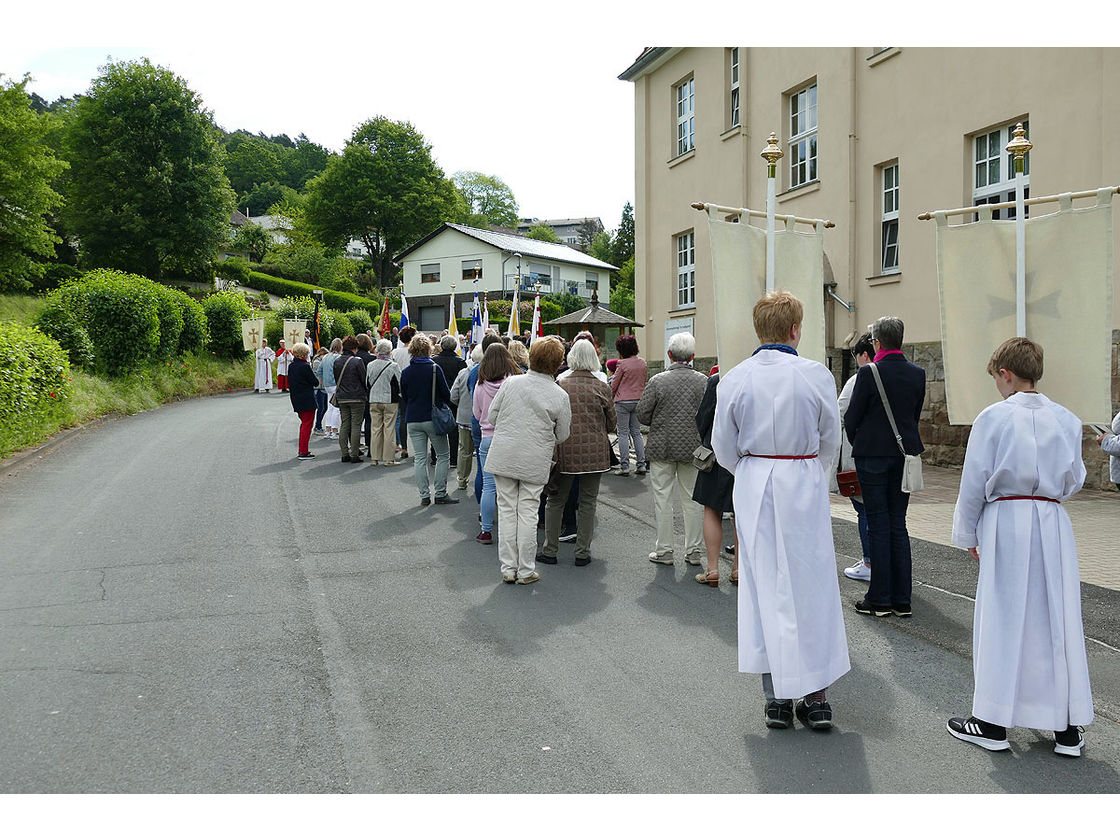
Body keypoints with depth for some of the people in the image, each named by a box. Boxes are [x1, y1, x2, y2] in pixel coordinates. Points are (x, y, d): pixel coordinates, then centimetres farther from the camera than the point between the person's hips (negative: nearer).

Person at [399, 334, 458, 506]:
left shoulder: (405, 372, 2)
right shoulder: (434, 368, -10)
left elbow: (404, 397, 11)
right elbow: (446, 394, -6)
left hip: (413, 420, 4)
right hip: (433, 418, -3)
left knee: (420, 458, 7)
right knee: (442, 456, 7)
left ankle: (424, 495, 6)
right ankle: (440, 494, 4)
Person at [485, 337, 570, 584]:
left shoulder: (511, 383, -5)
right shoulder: (560, 396, -9)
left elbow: (491, 417, 2)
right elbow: (563, 436, 1)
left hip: (504, 457, 1)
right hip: (535, 462, -1)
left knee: (507, 511, 10)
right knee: (527, 513, 7)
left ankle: (508, 569, 16)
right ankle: (526, 571, 13)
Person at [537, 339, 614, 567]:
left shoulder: (559, 385, -4)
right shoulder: (602, 388, -3)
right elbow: (611, 423, 5)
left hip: (564, 452, 0)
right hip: (595, 452, 0)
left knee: (556, 500, 12)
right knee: (588, 502, 9)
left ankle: (550, 550, 16)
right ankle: (583, 552, 14)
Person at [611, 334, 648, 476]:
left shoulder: (622, 364, -13)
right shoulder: (642, 362, 5)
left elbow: (614, 385, -5)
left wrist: (613, 394, 14)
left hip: (623, 401, -6)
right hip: (638, 400, 6)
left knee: (623, 433, 0)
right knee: (636, 433, 12)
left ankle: (624, 466, -1)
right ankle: (641, 464, 9)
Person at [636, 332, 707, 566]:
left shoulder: (658, 381, -11)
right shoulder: (704, 382, -5)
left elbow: (642, 414, -8)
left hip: (662, 448, -2)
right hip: (693, 448, 2)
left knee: (663, 499, 7)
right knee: (692, 500, 11)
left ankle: (664, 551, 12)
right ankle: (694, 552, 16)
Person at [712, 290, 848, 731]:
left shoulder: (735, 378, -6)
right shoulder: (816, 374, -9)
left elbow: (724, 446, 0)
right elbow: (831, 440, 2)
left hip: (754, 488, 1)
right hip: (805, 484, -1)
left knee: (765, 590, 9)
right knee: (811, 586, 9)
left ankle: (777, 698, 14)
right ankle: (815, 694, 15)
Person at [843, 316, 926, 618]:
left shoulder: (869, 373, -13)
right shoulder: (917, 374, 2)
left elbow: (851, 417, -8)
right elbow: (915, 414, 9)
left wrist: (856, 443, 11)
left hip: (873, 455, -5)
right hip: (904, 454, 5)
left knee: (878, 526, 2)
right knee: (898, 525, 11)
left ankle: (880, 599, 7)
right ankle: (902, 599, 14)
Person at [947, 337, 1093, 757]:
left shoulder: (993, 418, -9)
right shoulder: (1066, 419, 3)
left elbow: (974, 483, -5)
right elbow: (1074, 480, 12)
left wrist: (968, 534, 6)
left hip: (1006, 523, -3)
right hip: (1053, 525, 4)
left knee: (1002, 621, 5)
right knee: (1058, 621, 10)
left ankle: (992, 722, 13)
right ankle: (1067, 726, 19)